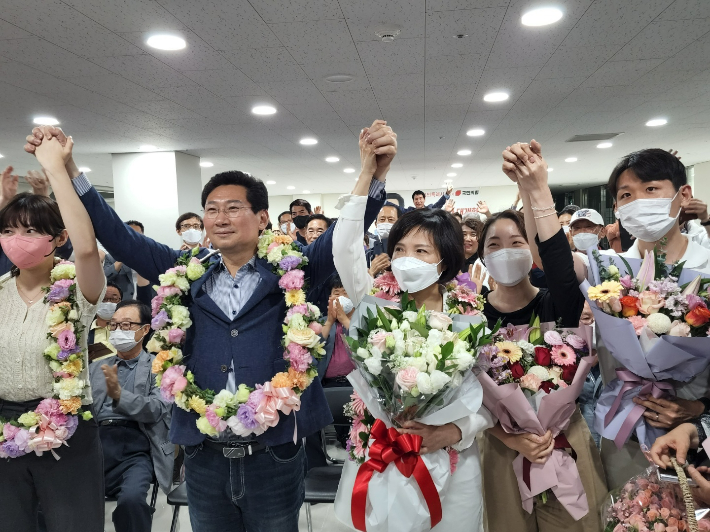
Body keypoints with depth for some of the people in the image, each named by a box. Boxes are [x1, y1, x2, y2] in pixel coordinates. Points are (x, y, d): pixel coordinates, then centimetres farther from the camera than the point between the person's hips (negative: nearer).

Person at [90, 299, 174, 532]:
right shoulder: (97, 368, 23)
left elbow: (157, 410, -6)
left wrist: (119, 394, -21)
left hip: (134, 448, -4)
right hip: (95, 443, 4)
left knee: (130, 498, -30)